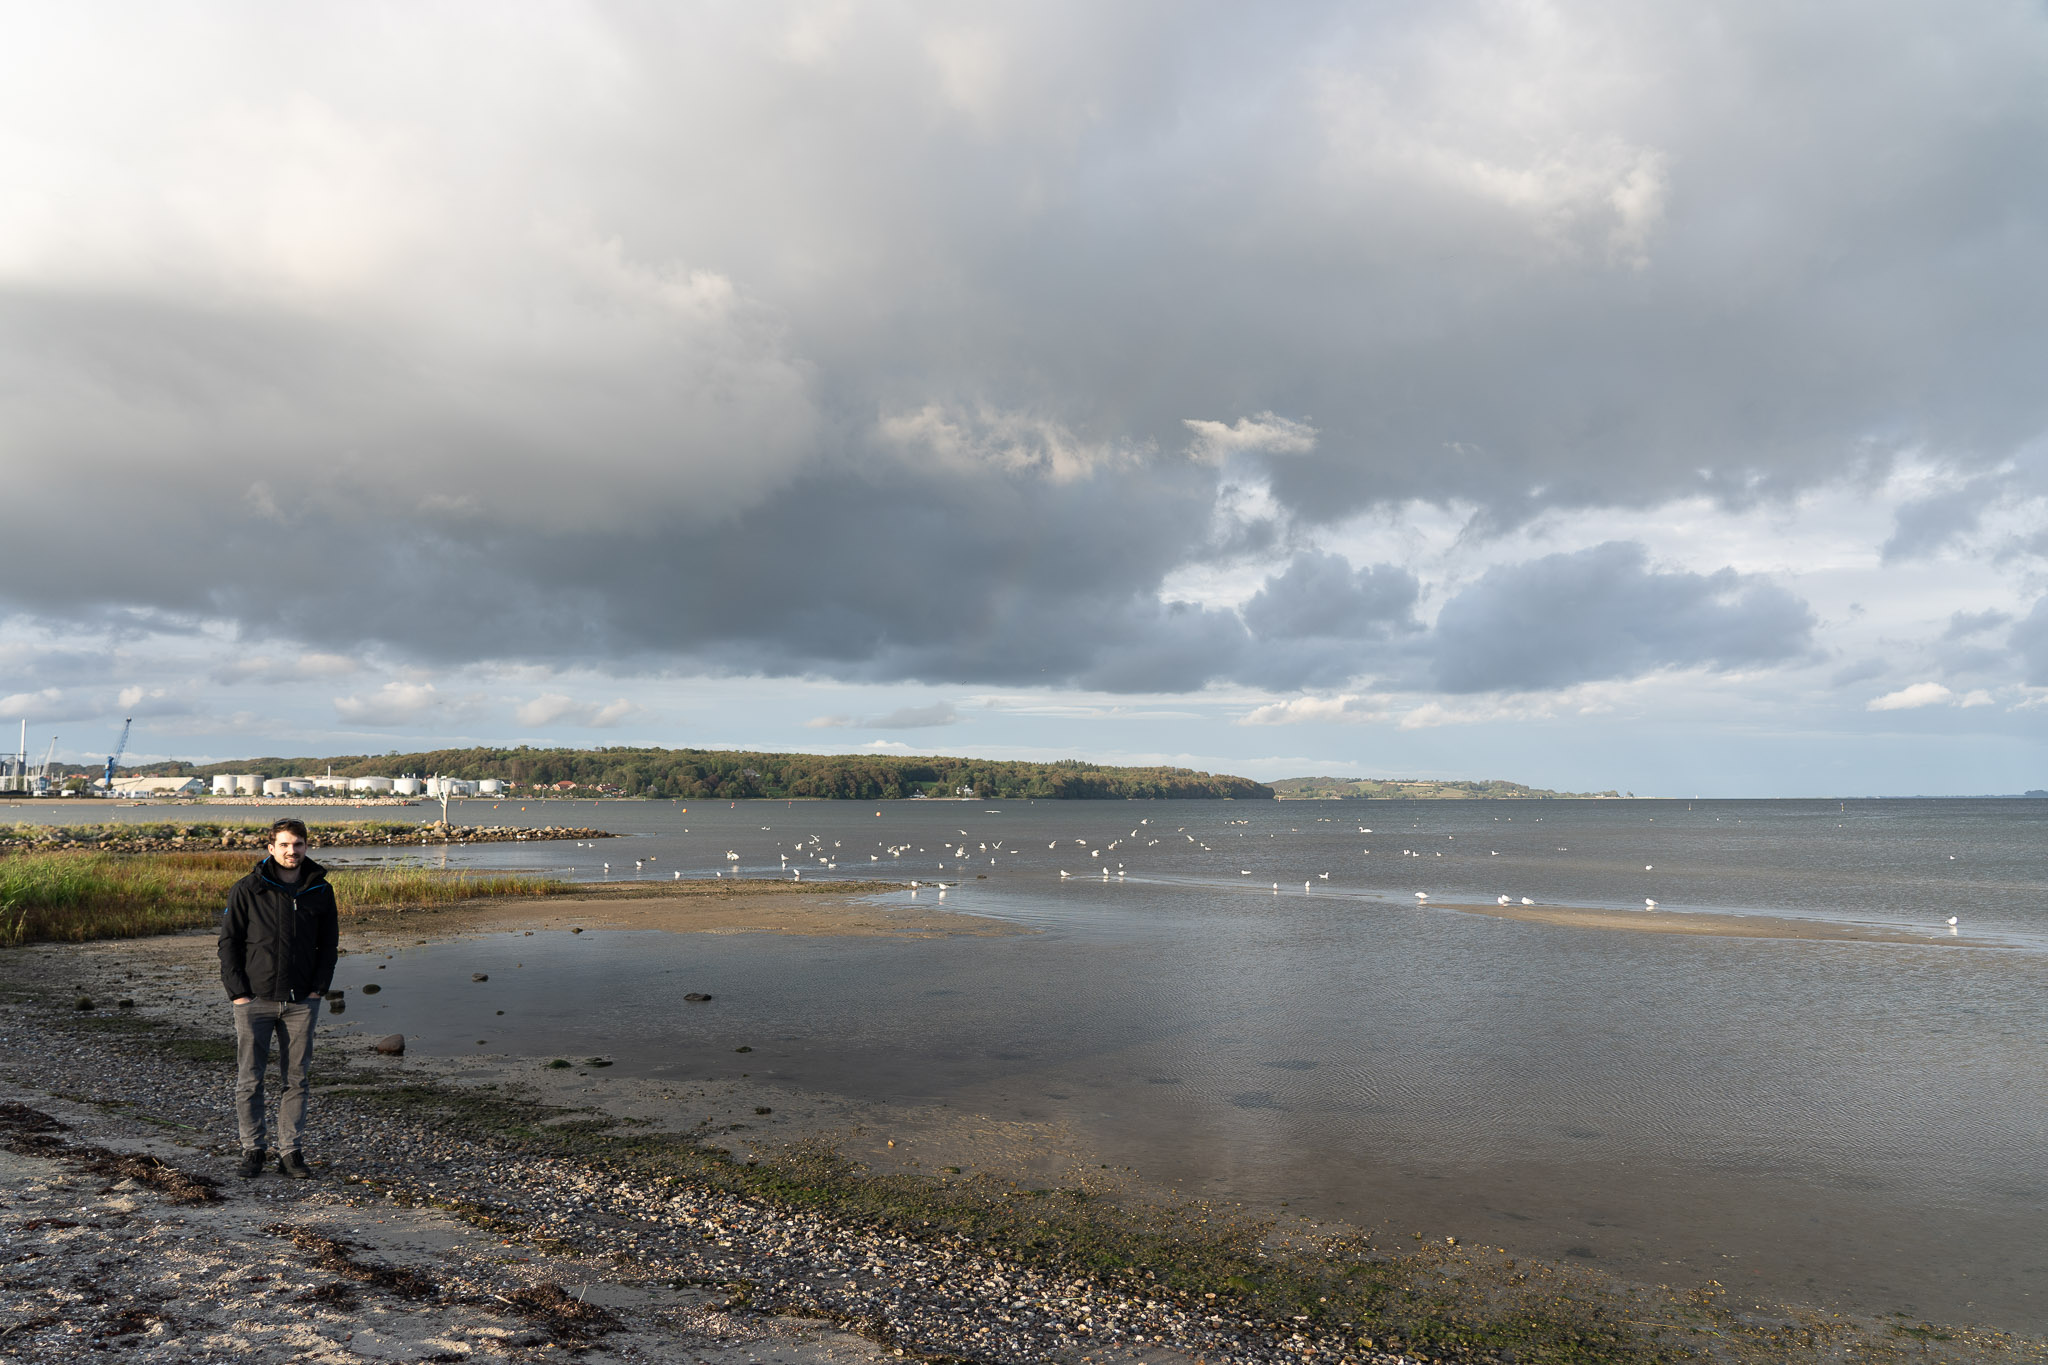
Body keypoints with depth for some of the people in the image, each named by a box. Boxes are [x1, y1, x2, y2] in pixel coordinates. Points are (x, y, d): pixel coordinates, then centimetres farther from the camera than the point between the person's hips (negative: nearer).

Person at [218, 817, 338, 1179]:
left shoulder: (320, 892, 4)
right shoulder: (246, 890, -3)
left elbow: (329, 944, 11)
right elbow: (229, 942, -1)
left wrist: (318, 988, 1)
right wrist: (237, 992, -7)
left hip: (301, 1003, 2)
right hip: (255, 1000, -2)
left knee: (297, 1079, 5)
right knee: (249, 1080, 2)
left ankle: (292, 1151, 14)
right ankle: (252, 1150, 16)